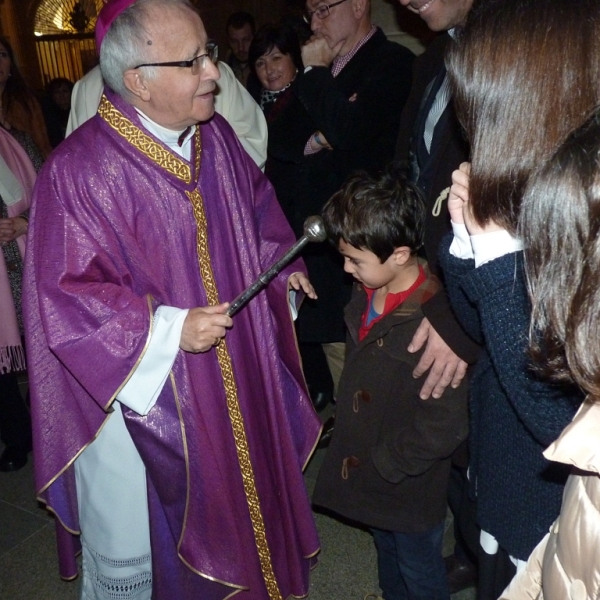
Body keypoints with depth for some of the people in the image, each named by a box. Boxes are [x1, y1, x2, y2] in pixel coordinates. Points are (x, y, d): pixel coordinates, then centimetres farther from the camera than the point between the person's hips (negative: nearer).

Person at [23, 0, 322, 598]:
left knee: (228, 512, 26)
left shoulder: (215, 136, -1)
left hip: (229, 380, 7)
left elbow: (256, 202, 18)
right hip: (135, 388, -6)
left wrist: (279, 264, 4)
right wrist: (167, 330, -26)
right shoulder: (80, 170, -22)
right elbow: (64, 299, -20)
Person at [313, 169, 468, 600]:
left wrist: (383, 463, -17)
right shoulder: (369, 292, -8)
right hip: (368, 463, 7)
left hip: (411, 484, -7)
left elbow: (443, 426, -29)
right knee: (388, 553, 31)